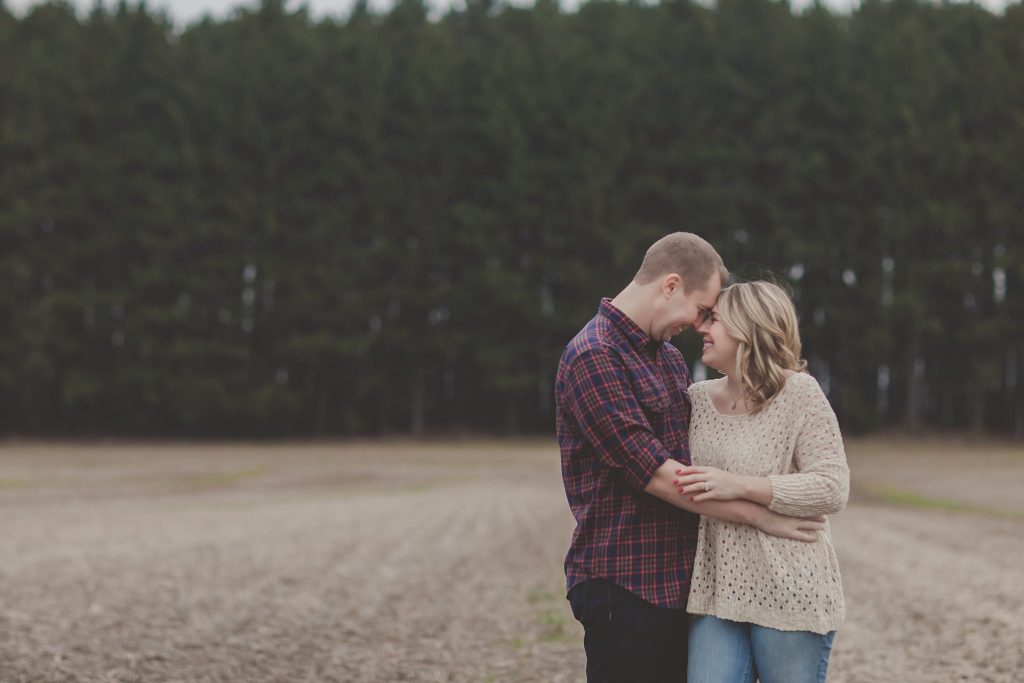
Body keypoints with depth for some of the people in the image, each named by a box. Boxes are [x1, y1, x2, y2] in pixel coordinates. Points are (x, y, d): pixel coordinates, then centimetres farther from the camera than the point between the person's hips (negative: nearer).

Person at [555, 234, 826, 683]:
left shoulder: (669, 358, 16)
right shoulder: (593, 356, -14)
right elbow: (654, 473, -20)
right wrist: (757, 515, -16)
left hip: (675, 579, 9)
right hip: (623, 583, -9)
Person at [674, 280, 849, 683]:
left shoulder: (799, 394, -7)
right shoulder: (698, 399, 9)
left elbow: (832, 489, -14)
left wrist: (741, 486, -20)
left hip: (789, 593, -4)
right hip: (715, 590, 5)